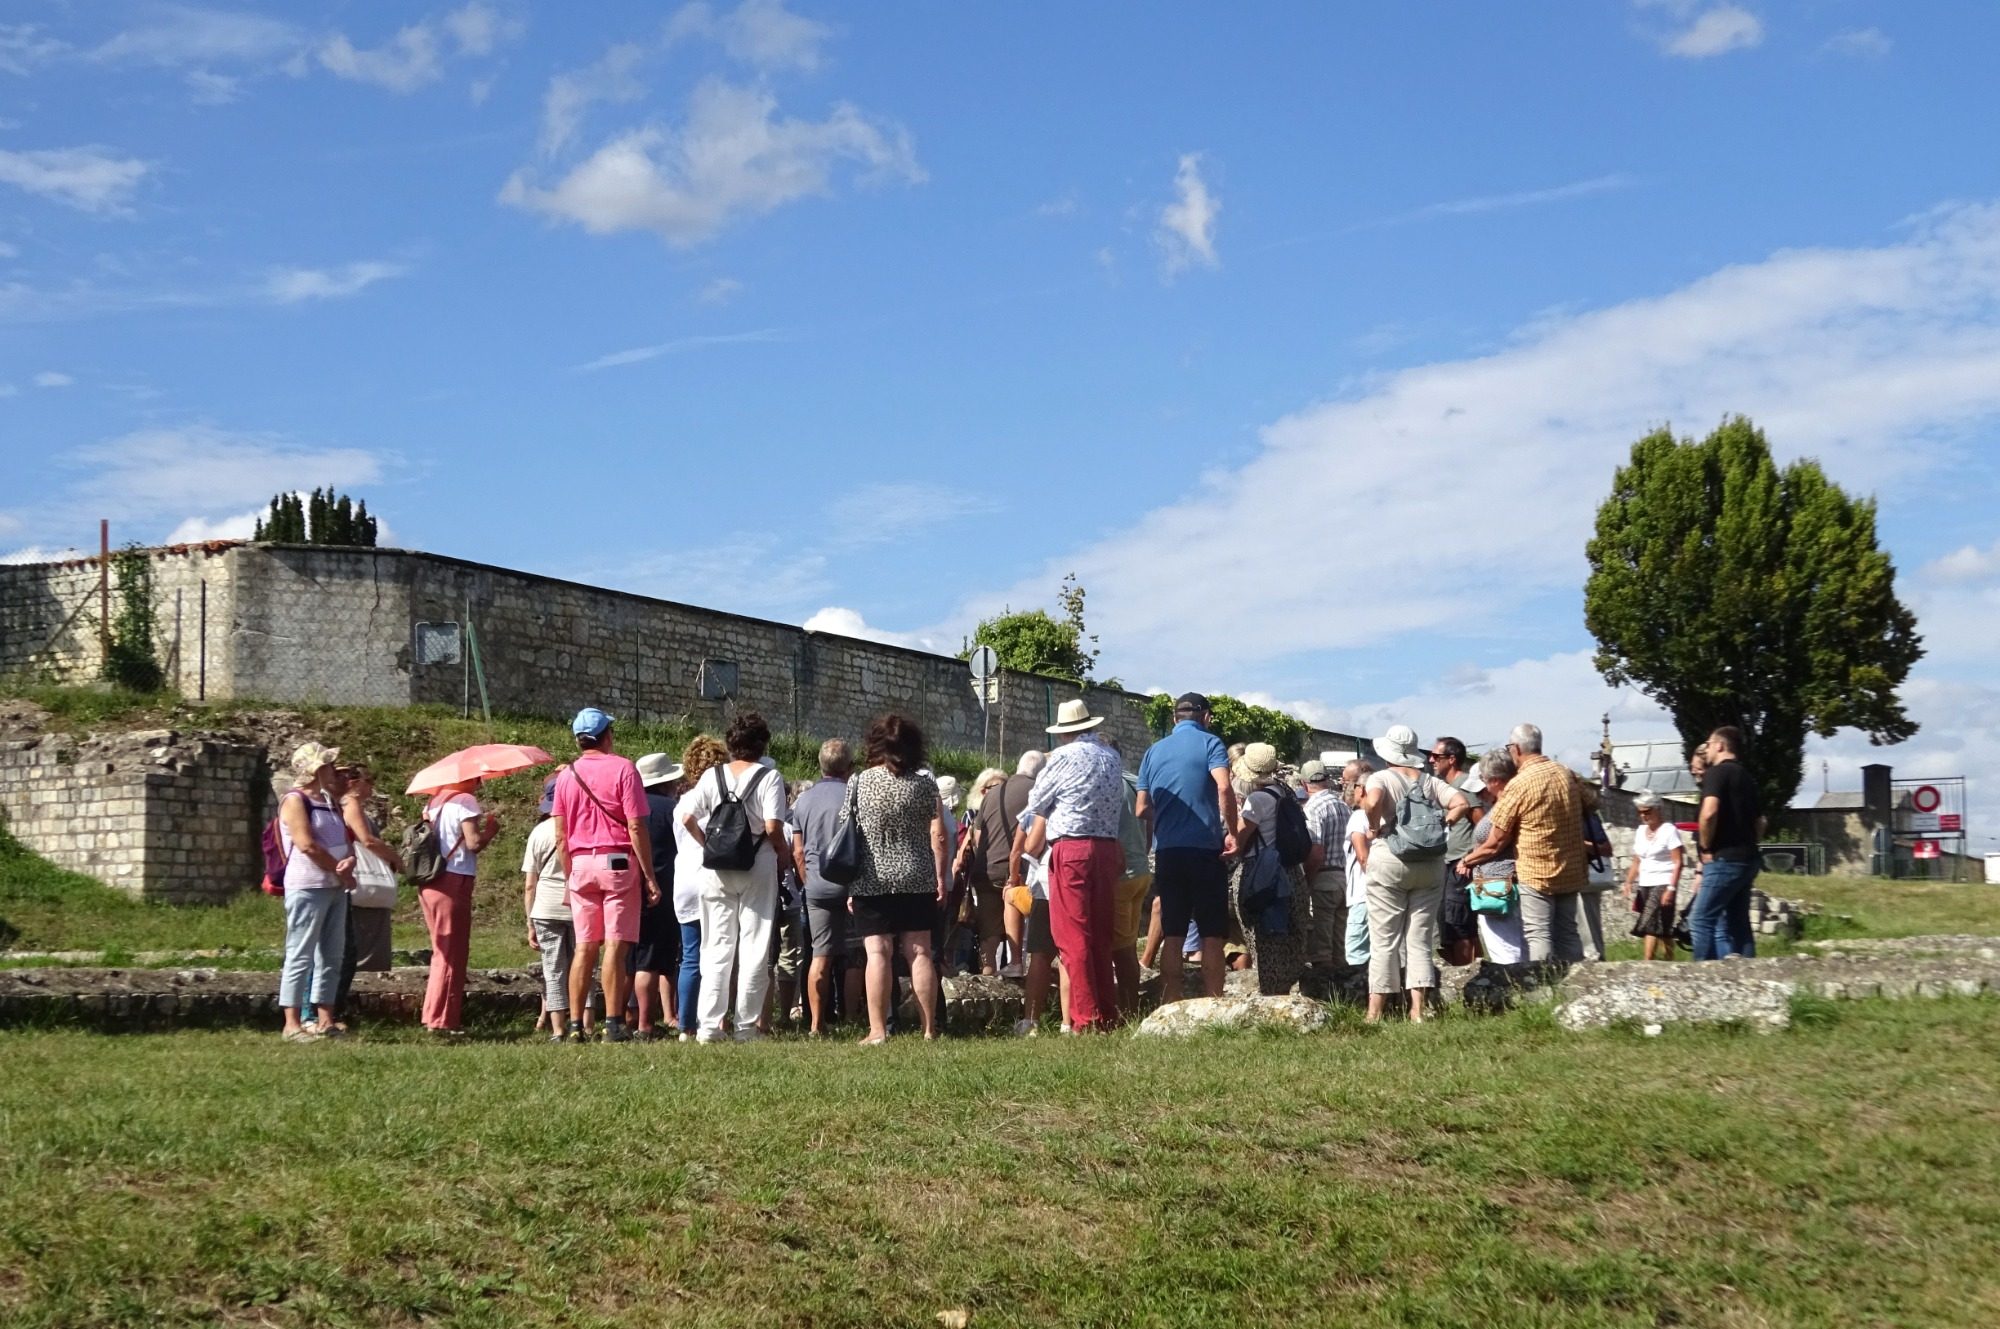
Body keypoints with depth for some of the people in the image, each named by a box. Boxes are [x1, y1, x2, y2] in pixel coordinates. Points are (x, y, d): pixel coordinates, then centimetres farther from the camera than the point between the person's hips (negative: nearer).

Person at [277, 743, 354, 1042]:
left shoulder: (329, 800, 17)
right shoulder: (295, 800, -8)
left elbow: (345, 839, 15)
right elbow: (307, 846, -18)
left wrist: (351, 860, -8)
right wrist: (342, 871, -11)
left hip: (335, 888, 9)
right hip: (308, 888, -9)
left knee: (331, 956, 9)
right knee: (300, 956, -6)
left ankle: (325, 1022, 14)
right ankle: (292, 1025, -5)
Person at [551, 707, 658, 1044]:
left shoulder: (566, 775, 9)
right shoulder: (622, 768, -5)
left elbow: (561, 837, 8)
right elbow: (636, 829, -10)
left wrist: (568, 878, 16)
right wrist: (650, 877, -7)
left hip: (580, 864, 4)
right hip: (618, 862, -4)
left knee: (585, 947, 8)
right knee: (616, 945, -5)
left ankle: (575, 1025, 7)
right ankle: (613, 1024, -8)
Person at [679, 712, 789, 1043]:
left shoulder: (713, 776, 5)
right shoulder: (769, 777, -6)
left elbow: (687, 817, -3)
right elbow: (773, 827, -14)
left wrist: (710, 845, 8)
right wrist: (784, 854, 3)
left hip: (718, 869, 3)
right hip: (758, 869, -3)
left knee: (716, 948, 8)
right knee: (754, 950, 3)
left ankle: (709, 1025, 5)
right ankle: (746, 1026, 3)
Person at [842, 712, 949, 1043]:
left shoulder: (859, 783, -2)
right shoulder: (924, 785, 1)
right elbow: (938, 837, -2)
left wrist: (850, 885, 4)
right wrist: (941, 877, 6)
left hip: (872, 881, -2)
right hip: (917, 881, 2)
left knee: (878, 953, -3)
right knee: (920, 952, 5)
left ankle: (878, 1031, -6)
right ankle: (929, 1029, 6)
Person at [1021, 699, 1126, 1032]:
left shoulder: (1064, 757, -6)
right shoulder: (1113, 758, 11)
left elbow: (1036, 802, 4)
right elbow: (1118, 804, 14)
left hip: (1070, 849, -6)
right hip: (1108, 849, 6)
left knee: (1073, 938, -4)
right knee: (1101, 936, 12)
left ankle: (1085, 1019, -8)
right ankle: (1107, 1014, 13)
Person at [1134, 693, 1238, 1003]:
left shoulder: (1154, 751, 14)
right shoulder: (1209, 744, 0)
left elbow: (1143, 808, 11)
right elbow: (1224, 788, -17)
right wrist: (1232, 832, -9)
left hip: (1166, 851, 4)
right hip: (1205, 849, -4)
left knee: (1172, 934, 6)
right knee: (1211, 934, 1)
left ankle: (1170, 1005, 4)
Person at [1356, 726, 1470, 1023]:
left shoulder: (1381, 778, -3)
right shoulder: (1431, 782, 8)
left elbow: (1373, 802, -24)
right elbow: (1462, 804, -4)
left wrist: (1374, 828, -8)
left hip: (1389, 861, -3)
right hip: (1430, 864, 3)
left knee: (1384, 940, 2)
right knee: (1420, 939, 7)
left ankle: (1375, 1012, 3)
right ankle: (1418, 1010, 3)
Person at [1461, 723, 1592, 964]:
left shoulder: (1519, 784, -14)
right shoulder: (1566, 774, 5)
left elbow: (1495, 843, -11)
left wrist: (1467, 860, 5)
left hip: (1535, 873, -6)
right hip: (1571, 872, 6)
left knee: (1538, 936, -4)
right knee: (1568, 936, 11)